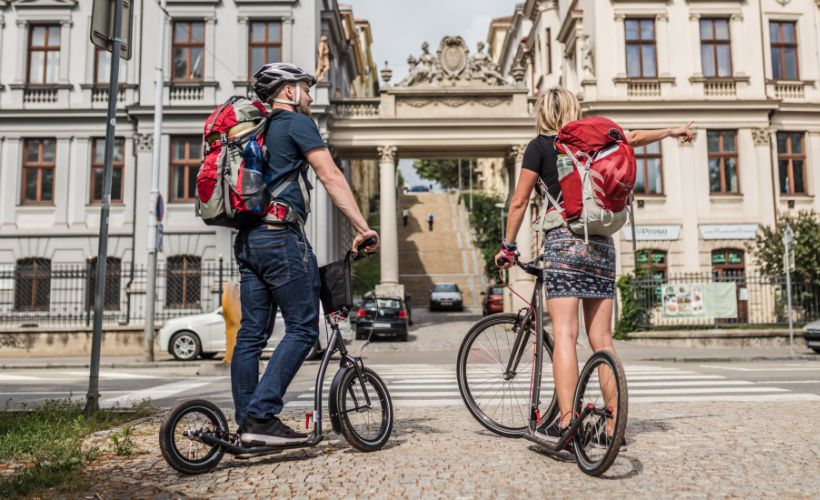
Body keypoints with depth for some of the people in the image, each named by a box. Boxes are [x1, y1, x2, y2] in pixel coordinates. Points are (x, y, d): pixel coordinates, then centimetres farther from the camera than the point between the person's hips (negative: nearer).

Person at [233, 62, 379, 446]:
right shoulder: (297, 123, -1)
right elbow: (331, 177, -11)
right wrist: (362, 227, -13)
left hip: (247, 238, 9)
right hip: (280, 235, -9)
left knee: (252, 332, 8)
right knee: (303, 329, -5)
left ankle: (247, 425, 13)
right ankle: (262, 417, -9)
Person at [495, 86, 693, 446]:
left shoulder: (540, 145, 3)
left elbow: (519, 201, 0)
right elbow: (634, 138, 30)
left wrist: (508, 245, 9)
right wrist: (673, 131, 48)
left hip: (563, 241, -4)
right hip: (602, 243, 5)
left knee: (564, 334, -9)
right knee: (602, 338, 7)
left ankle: (566, 422, -16)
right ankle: (614, 425, 10)